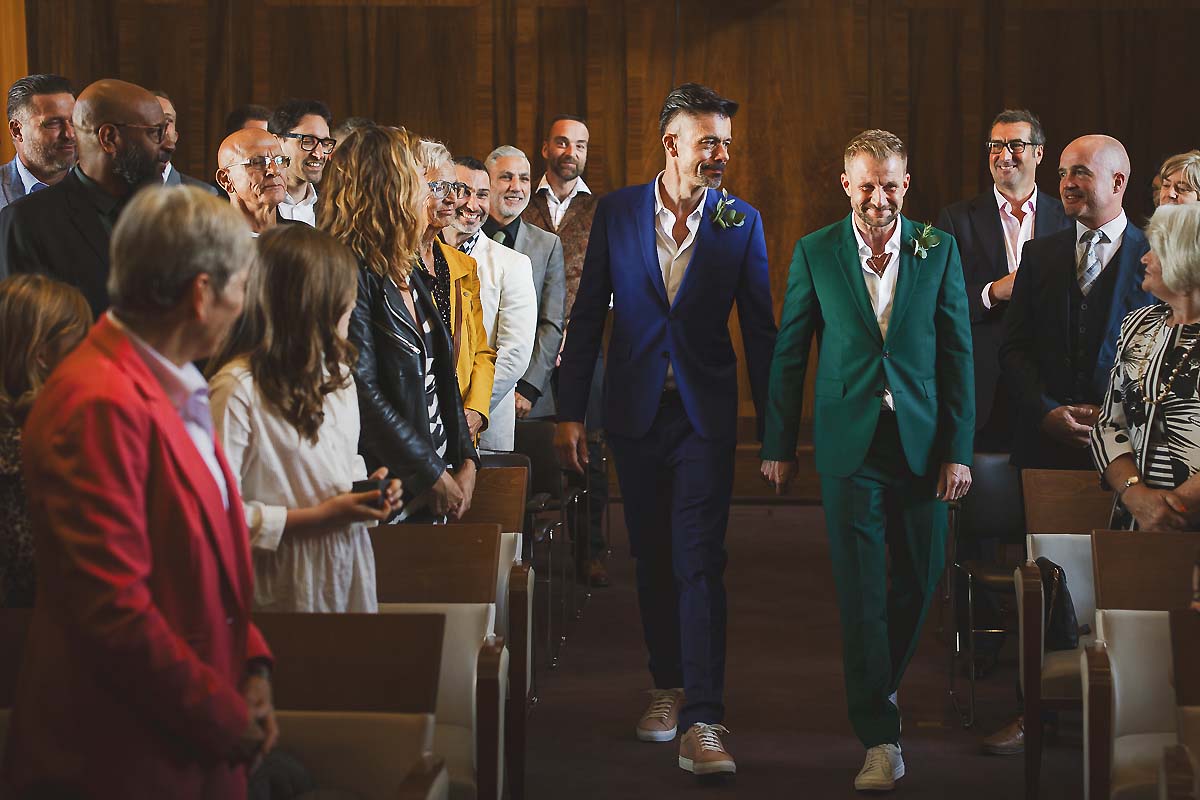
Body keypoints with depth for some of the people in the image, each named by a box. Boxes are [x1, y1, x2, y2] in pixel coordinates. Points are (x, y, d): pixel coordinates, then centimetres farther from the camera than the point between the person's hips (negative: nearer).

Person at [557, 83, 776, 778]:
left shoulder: (742, 222, -1)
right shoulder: (617, 212, 2)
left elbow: (760, 330, 3)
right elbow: (589, 315, 5)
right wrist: (571, 412, 2)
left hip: (704, 414, -2)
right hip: (635, 409, 2)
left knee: (700, 562, -9)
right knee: (653, 558, 13)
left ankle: (702, 721, -12)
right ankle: (670, 686, 30)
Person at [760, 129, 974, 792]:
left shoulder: (938, 250, 3)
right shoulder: (815, 253, 2)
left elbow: (957, 354, 3)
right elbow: (789, 352, 5)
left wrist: (958, 450, -2)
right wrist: (778, 445, 4)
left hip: (921, 441, 2)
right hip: (849, 441, -2)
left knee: (918, 580, 10)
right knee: (861, 588, -3)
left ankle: (882, 685, 35)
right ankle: (880, 737, 1)